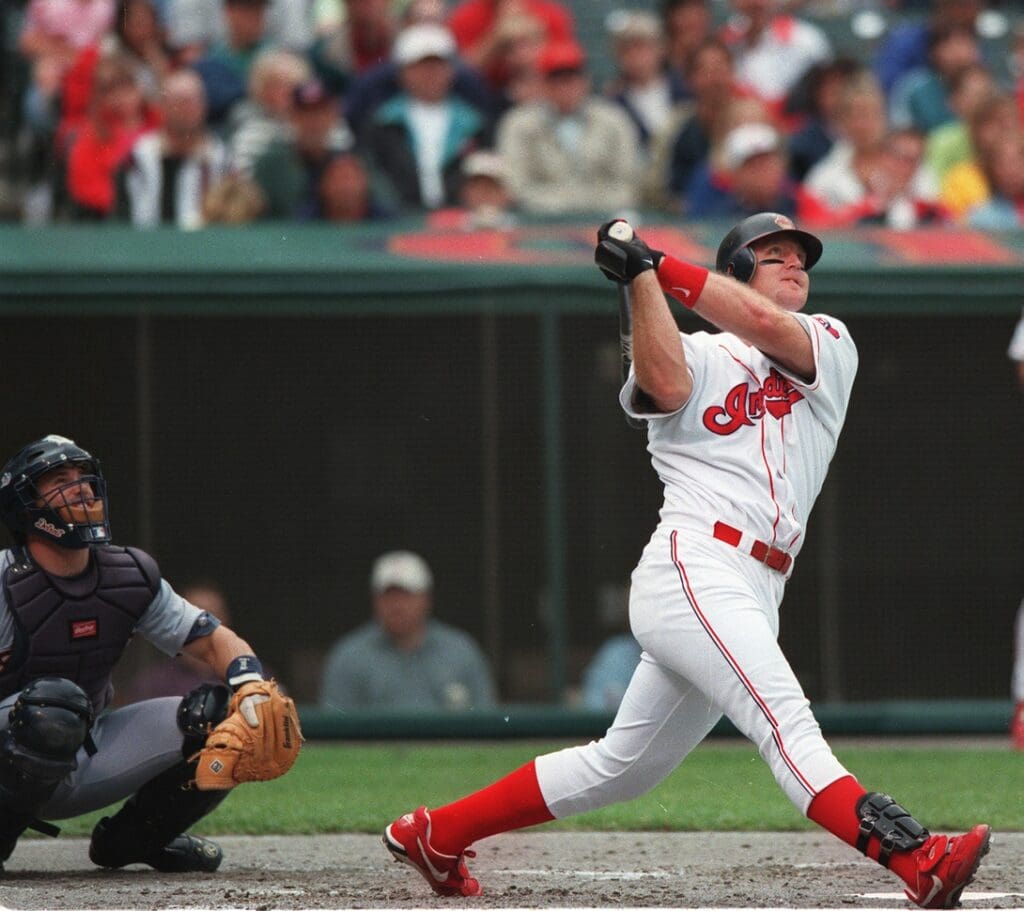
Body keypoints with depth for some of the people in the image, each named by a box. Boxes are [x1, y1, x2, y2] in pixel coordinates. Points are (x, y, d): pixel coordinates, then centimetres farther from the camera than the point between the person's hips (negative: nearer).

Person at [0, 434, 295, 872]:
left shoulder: (131, 579, 2)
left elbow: (214, 640, 2)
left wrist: (253, 692, -18)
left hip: (90, 758, 6)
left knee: (220, 717, -7)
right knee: (54, 702, -39)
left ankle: (129, 837, 12)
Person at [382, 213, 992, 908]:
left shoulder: (830, 345, 17)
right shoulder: (697, 357, 10)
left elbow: (767, 327, -4)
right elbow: (665, 384, -15)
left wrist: (660, 264, -2)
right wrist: (641, 277, -13)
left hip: (752, 601, 6)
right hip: (690, 570, -6)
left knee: (622, 769, 14)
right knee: (784, 718, -24)